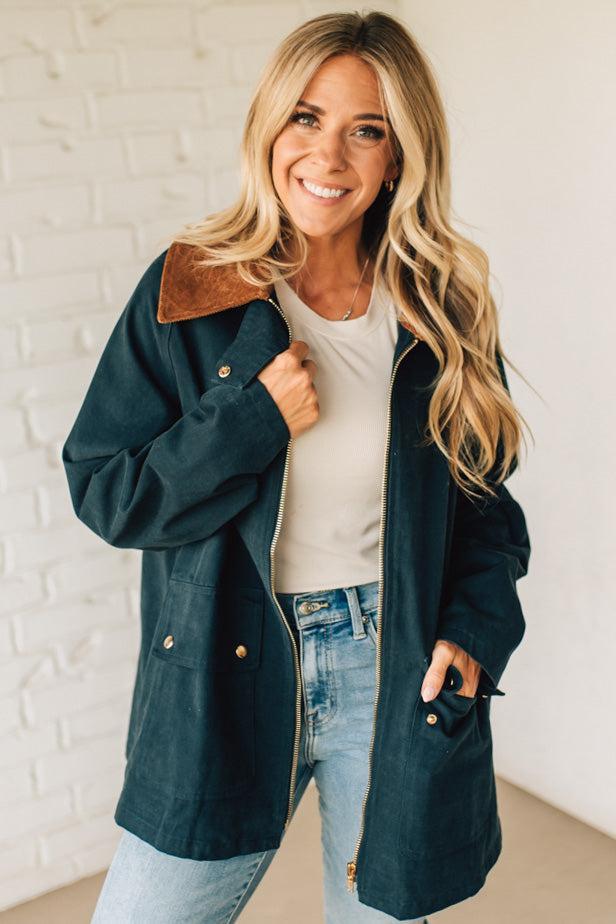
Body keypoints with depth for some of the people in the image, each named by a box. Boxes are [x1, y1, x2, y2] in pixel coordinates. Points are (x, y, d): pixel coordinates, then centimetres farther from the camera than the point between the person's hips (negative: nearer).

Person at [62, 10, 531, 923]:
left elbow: (483, 497, 9)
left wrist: (478, 629, -7)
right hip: (226, 677, -1)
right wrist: (250, 421, -19)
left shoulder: (443, 308, -1)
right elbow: (102, 492, -6)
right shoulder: (188, 293, -6)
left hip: (396, 675, 1)